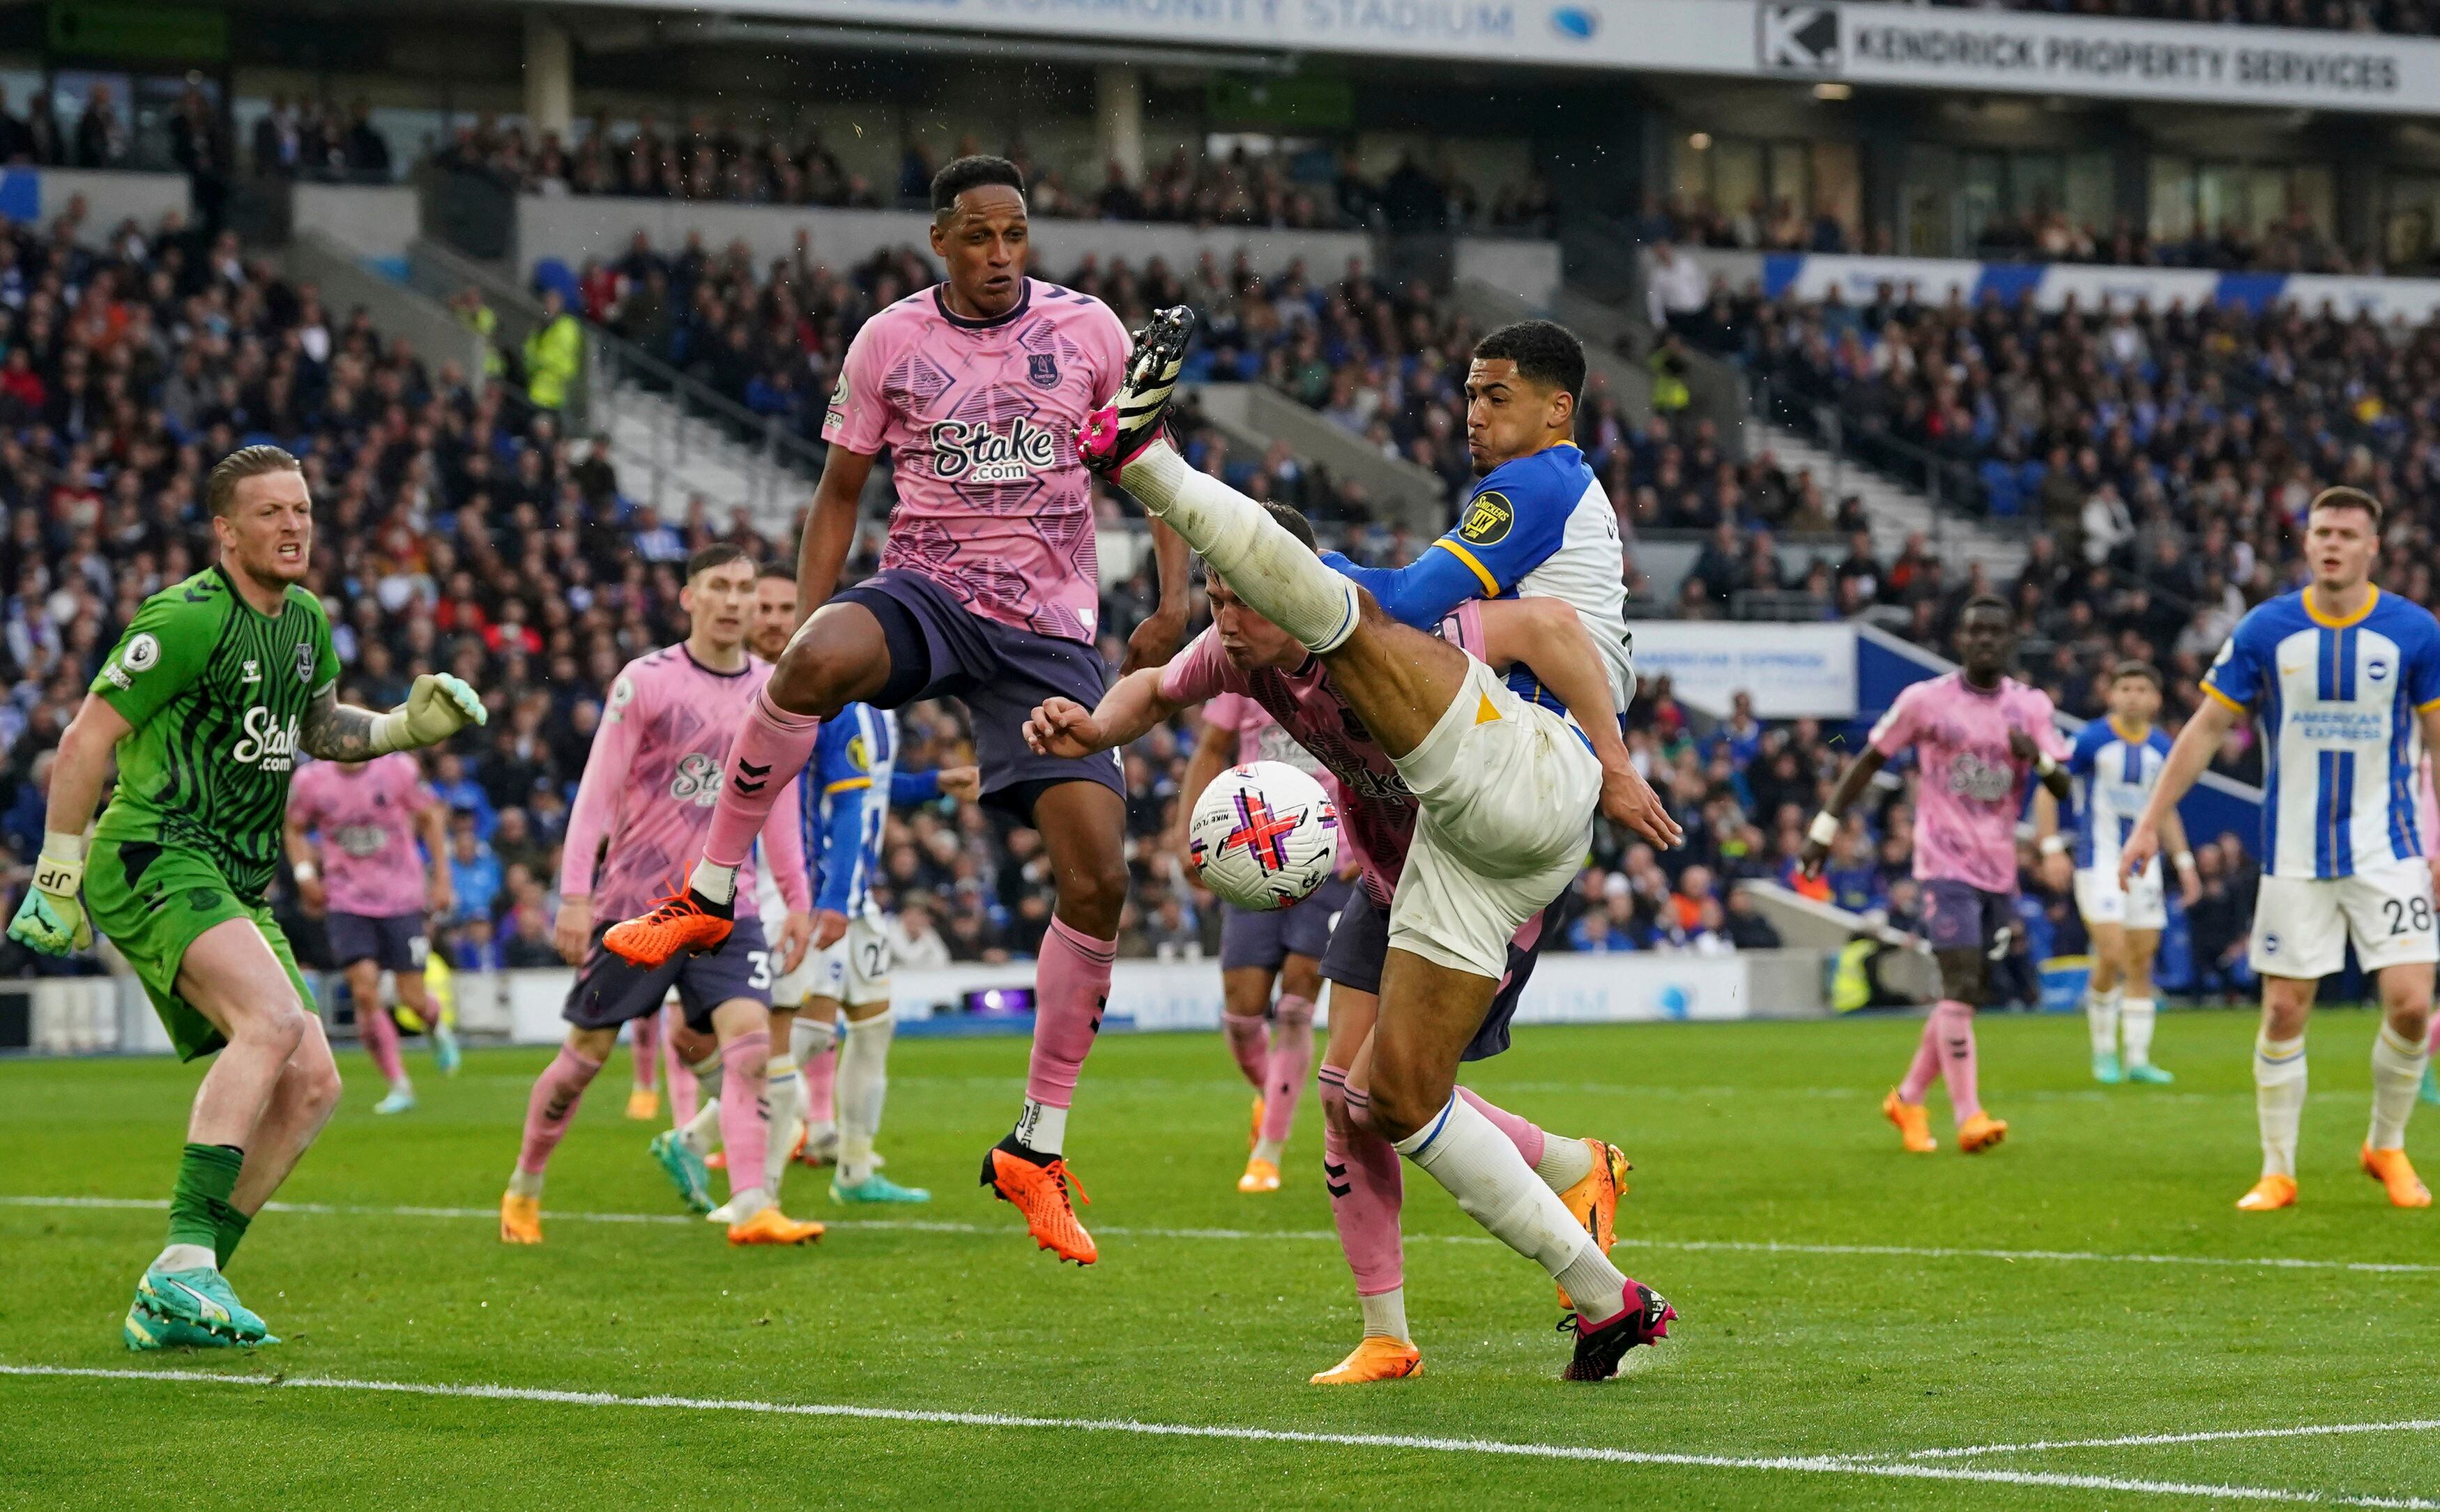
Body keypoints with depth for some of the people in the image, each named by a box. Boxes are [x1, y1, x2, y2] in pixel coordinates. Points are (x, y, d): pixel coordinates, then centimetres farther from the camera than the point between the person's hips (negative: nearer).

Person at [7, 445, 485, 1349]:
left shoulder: (305, 620, 12)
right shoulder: (189, 619, -13)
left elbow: (318, 727, 30)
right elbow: (85, 741, -11)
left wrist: (409, 725, 11)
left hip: (234, 885, 9)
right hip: (151, 859, -9)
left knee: (311, 1086, -1)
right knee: (273, 1020, -30)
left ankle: (170, 1305, 1)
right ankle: (185, 1264, -34)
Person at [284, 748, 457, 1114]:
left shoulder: (399, 769, -8)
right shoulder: (310, 781, -5)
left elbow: (431, 818, 5)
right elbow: (294, 829, 13)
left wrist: (441, 880, 3)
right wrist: (304, 872, -4)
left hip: (402, 900, -1)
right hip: (346, 902, 1)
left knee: (413, 999, -3)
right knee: (365, 991, -15)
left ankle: (437, 1030, 36)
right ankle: (399, 1087, -3)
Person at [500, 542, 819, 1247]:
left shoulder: (771, 692, 6)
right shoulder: (645, 682, -8)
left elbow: (777, 803, 16)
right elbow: (597, 791, -9)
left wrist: (796, 898, 13)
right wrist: (574, 896, -14)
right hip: (635, 899, -3)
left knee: (749, 1036, -17)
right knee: (586, 1053, 5)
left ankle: (752, 1209, -24)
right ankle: (524, 1187, 26)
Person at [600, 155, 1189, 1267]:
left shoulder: (1088, 332, 2)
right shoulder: (890, 342, 2)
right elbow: (840, 492, 11)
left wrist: (1172, 600, -1)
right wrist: (809, 618, -1)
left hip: (1049, 632, 1)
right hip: (926, 590, -1)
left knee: (1098, 878, -12)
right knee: (814, 663, -38)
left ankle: (1037, 1149, 2)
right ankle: (707, 899, -17)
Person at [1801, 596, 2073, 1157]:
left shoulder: (2030, 705, 7)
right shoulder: (1925, 700, -2)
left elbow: (2062, 788, 2)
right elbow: (1869, 760, 7)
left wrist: (2039, 758, -20)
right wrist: (1825, 828, 5)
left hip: (2000, 869, 5)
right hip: (1946, 864, -4)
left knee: (1962, 994, 10)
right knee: (1961, 988, -17)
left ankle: (1908, 1100, 26)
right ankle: (1968, 1117, -20)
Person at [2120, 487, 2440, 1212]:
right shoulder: (2265, 629, -3)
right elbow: (2207, 727, 3)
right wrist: (2149, 825, 0)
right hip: (2294, 855, 0)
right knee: (2284, 1011, 0)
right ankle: (2277, 1172, 11)